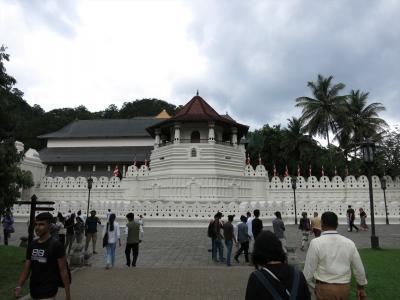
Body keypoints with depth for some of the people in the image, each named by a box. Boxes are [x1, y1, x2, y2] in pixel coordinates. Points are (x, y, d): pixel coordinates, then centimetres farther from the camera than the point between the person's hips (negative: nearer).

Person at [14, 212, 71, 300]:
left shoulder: (56, 245, -13)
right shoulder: (32, 245, 5)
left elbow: (63, 271, -12)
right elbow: (26, 269, 8)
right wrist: (19, 286, -8)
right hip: (33, 292, 6)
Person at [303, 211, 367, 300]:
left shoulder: (316, 243, -14)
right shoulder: (349, 243, -2)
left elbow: (309, 270, -11)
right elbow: (359, 269, 7)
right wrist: (361, 287, 24)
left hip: (324, 288, -4)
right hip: (345, 288, 4)